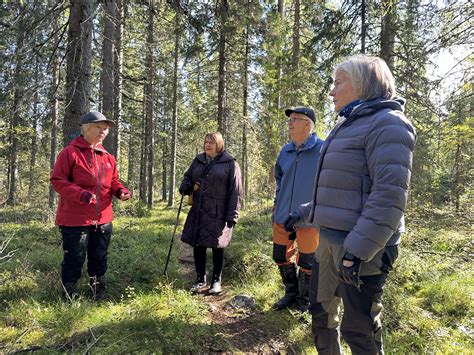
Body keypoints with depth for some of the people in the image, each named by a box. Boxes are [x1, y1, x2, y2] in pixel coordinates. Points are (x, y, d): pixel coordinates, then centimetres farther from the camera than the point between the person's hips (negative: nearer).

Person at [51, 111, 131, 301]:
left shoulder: (107, 157, 11)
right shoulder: (70, 152, -8)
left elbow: (113, 181, 18)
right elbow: (58, 181, -11)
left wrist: (120, 190, -5)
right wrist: (81, 194, -26)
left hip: (102, 218, 6)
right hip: (75, 218, -6)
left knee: (99, 258, 17)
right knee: (74, 259, 4)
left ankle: (99, 294, 33)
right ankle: (69, 297, 21)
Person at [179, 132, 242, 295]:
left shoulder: (230, 164, -4)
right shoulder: (198, 161, 12)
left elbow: (235, 193, -7)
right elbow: (187, 178, 24)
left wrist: (232, 216, -13)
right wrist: (186, 187, -1)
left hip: (218, 214, -5)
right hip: (198, 213, 5)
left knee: (217, 247, 5)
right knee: (198, 245, 10)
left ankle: (216, 280, 23)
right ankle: (200, 279, 28)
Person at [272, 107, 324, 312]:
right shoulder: (285, 151, 6)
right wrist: (277, 205, 13)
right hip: (282, 216, 6)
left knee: (306, 262, 9)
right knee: (281, 257, 15)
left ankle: (304, 299, 33)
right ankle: (290, 293, 38)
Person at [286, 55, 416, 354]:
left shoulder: (387, 124, -11)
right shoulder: (349, 127, 18)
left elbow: (389, 195, -22)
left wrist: (358, 250, -26)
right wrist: (303, 214, 24)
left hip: (360, 248, -9)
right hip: (330, 240, 9)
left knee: (359, 328, 5)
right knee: (321, 309, 20)